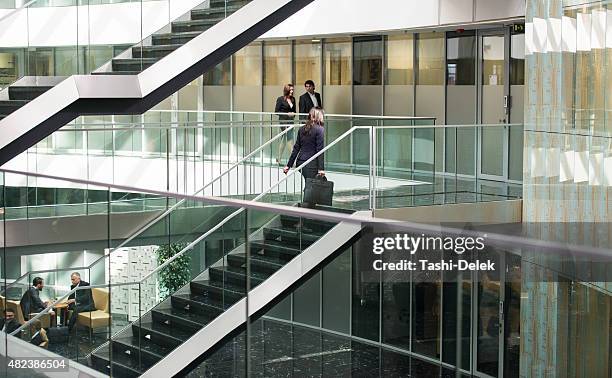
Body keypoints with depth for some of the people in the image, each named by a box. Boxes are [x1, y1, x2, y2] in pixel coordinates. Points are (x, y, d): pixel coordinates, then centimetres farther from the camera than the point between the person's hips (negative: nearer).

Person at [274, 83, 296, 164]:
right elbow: (276, 111, -7)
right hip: (283, 121, -6)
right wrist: (287, 114, -14)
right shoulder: (280, 99, -7)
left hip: (290, 121, 7)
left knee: (284, 140, 12)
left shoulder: (293, 99, 11)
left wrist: (293, 114, 0)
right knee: (290, 139, -10)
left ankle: (278, 159, 20)